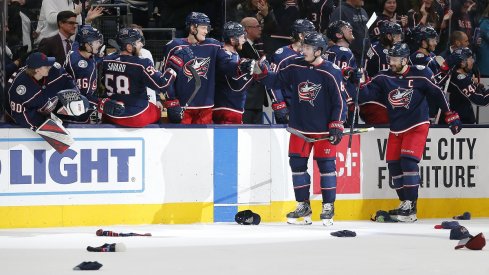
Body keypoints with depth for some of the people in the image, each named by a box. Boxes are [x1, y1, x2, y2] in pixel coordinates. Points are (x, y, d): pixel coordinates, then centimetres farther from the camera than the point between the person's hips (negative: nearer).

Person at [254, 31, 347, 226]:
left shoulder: (331, 73, -12)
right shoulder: (296, 67, 2)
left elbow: (340, 100, -9)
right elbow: (276, 81, 10)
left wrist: (336, 126, -12)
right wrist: (261, 73, -7)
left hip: (323, 128, -5)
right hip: (300, 127, 5)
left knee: (326, 165, 0)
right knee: (297, 164, 5)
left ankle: (328, 208, 9)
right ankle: (303, 207, 15)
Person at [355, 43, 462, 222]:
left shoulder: (420, 75, -10)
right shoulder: (384, 78, 1)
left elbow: (438, 93, -3)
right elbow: (366, 94, -4)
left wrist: (451, 116, -1)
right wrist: (358, 82, -24)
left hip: (416, 126, -5)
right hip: (396, 128, 6)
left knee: (408, 161, -18)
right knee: (394, 165, 3)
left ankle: (411, 207, -16)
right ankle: (405, 203, 19)